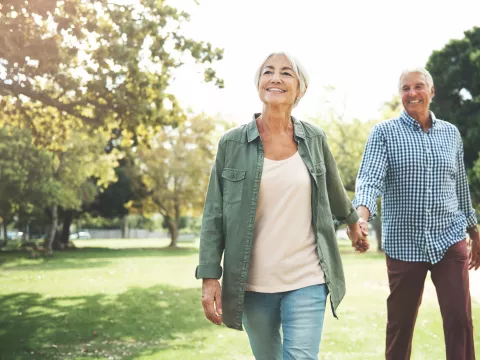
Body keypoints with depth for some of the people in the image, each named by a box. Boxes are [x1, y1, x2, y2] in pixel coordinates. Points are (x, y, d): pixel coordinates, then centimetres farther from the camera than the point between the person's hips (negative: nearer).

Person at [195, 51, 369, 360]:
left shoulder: (315, 139, 3)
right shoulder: (232, 143, -2)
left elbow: (333, 189, 21)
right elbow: (214, 215, -2)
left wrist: (353, 221, 36)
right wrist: (209, 276, -8)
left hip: (306, 279, 0)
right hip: (253, 283, 0)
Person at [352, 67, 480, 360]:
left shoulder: (451, 133, 9)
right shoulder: (384, 133, -1)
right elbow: (370, 179, -16)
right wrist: (361, 216, -34)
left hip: (450, 240, 2)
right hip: (403, 244, -2)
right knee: (400, 323, 8)